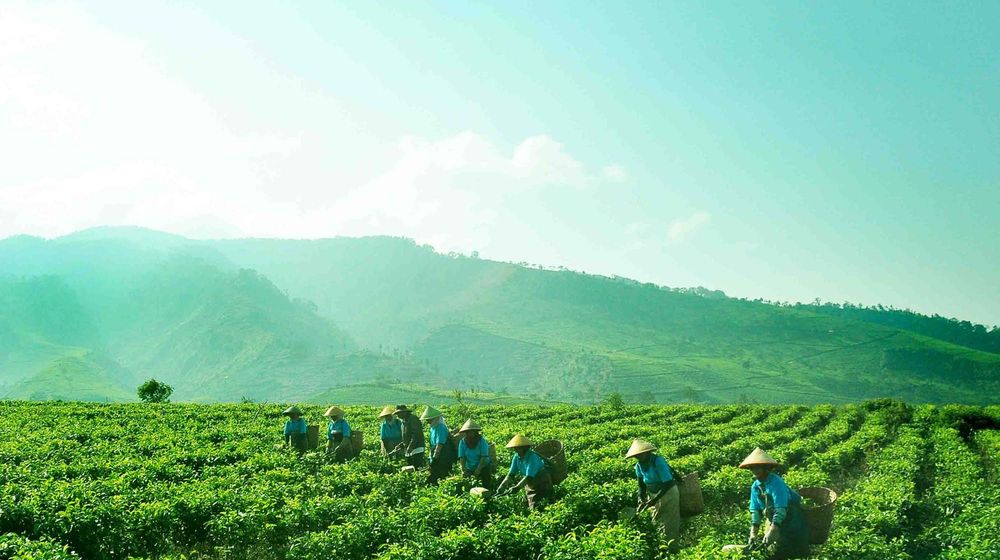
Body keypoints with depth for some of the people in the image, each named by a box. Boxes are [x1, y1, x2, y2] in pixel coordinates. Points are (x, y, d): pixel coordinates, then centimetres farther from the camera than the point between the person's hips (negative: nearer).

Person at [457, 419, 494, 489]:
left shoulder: (482, 441, -12)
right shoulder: (462, 442, -3)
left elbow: (484, 457, -18)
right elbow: (462, 457, -6)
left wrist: (478, 469, -28)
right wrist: (464, 469, -21)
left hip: (483, 467, -2)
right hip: (469, 468, 3)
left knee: (486, 485, -16)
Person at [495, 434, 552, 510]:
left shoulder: (532, 457, -20)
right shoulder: (516, 457, 0)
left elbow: (529, 477, -27)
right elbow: (511, 474, 4)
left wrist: (516, 487, -32)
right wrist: (501, 486, -7)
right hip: (530, 483, 6)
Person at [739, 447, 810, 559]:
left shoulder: (776, 483, -25)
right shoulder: (755, 487, -3)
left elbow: (781, 510, -31)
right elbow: (755, 510, -1)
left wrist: (772, 532, -35)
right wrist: (753, 534, -9)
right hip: (773, 520, 7)